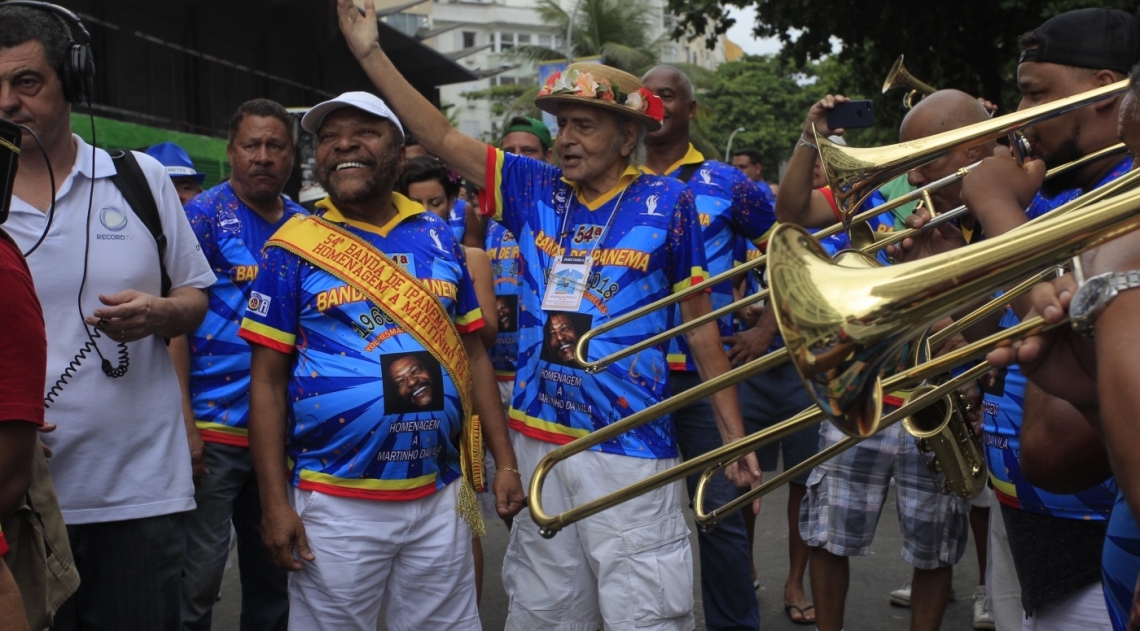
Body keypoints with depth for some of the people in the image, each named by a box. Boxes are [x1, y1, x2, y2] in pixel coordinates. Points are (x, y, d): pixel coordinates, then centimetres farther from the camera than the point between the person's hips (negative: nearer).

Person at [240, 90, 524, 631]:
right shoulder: (294, 246, -2)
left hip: (441, 496, 3)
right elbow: (268, 381, -2)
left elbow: (473, 354, 11)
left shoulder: (438, 239, 7)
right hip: (334, 504, -3)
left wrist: (506, 462, 6)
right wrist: (274, 502, -7)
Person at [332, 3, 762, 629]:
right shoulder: (536, 189, 7)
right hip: (536, 441, 4)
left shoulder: (666, 202, -3)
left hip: (629, 449, -4)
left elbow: (701, 327, 0)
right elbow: (442, 138, 8)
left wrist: (736, 438, 0)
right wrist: (372, 54, 2)